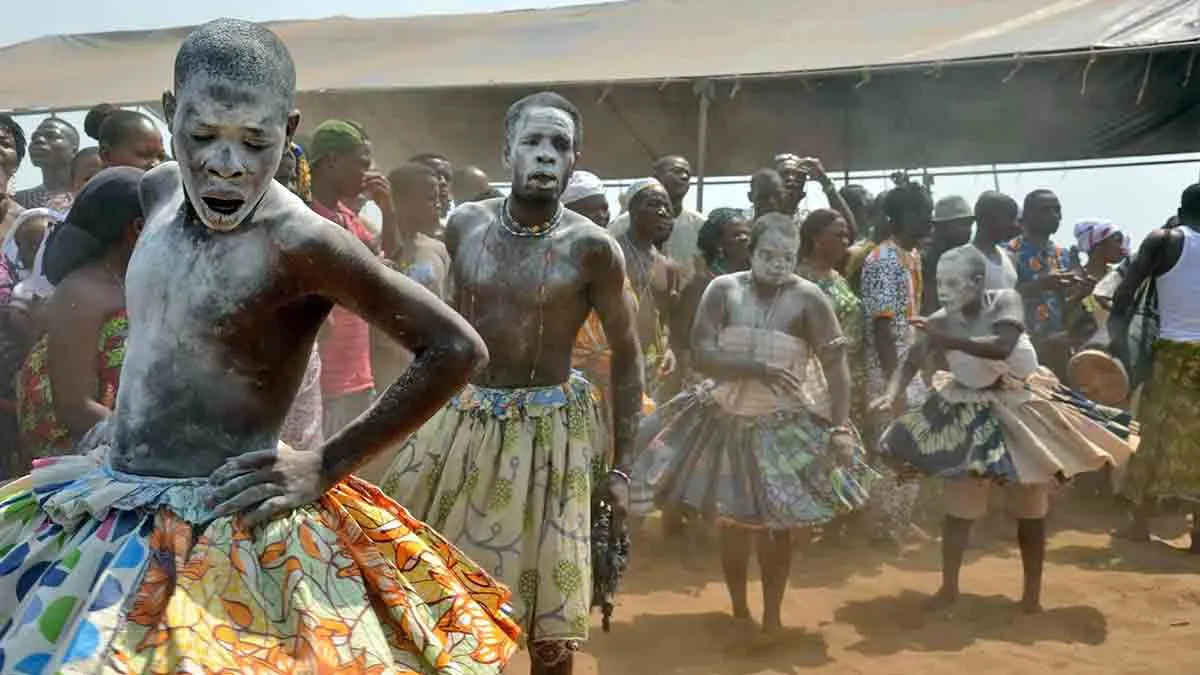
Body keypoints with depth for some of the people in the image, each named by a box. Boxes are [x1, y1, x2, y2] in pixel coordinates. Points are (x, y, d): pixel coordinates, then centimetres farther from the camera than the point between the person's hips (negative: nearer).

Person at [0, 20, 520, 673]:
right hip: (106, 511, 7)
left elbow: (458, 350, -21)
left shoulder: (303, 244, -21)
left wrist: (326, 466, -17)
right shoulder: (159, 193, 1)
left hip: (224, 532, -7)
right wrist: (127, 413, 13)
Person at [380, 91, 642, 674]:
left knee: (550, 615, 4)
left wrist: (620, 466, -4)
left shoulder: (591, 247, -10)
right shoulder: (465, 225, 0)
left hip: (546, 430, -3)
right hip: (459, 418, 3)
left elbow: (626, 356, -3)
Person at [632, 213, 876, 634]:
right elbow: (702, 354, -15)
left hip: (781, 428, -1)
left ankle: (772, 616, 22)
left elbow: (836, 365, -11)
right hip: (723, 420, 1)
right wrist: (757, 368, -25)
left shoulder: (808, 299, -9)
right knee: (731, 523, 11)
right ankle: (739, 610, 31)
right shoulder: (723, 290, -7)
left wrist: (841, 428, -19)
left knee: (774, 526, 4)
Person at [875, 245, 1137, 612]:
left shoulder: (1005, 301, -21)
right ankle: (949, 588, 19)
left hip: (1022, 408, -1)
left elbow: (1001, 347, -38)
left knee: (1030, 508, 8)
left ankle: (1032, 593, 22)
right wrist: (893, 393, -41)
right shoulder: (940, 321, -16)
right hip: (970, 416, 1)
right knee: (958, 506, 3)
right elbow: (910, 362, -21)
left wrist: (949, 340, -46)